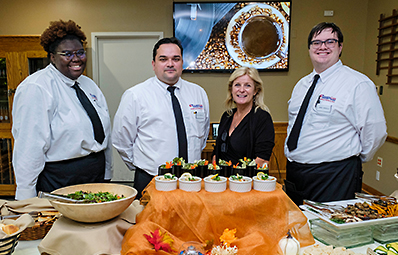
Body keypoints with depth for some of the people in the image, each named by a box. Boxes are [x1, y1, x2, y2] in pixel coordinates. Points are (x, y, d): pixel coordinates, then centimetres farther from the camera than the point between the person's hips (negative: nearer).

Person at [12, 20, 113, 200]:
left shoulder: (89, 85, 11)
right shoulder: (36, 88, -12)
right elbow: (29, 146, -16)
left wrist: (107, 175, 13)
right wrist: (27, 200, -16)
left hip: (97, 177, 7)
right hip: (59, 181, -6)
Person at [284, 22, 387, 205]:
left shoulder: (358, 84, -9)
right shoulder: (301, 85, 12)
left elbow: (375, 132, -9)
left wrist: (352, 160, 2)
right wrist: (291, 156, 14)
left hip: (333, 178, -6)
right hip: (294, 173, 7)